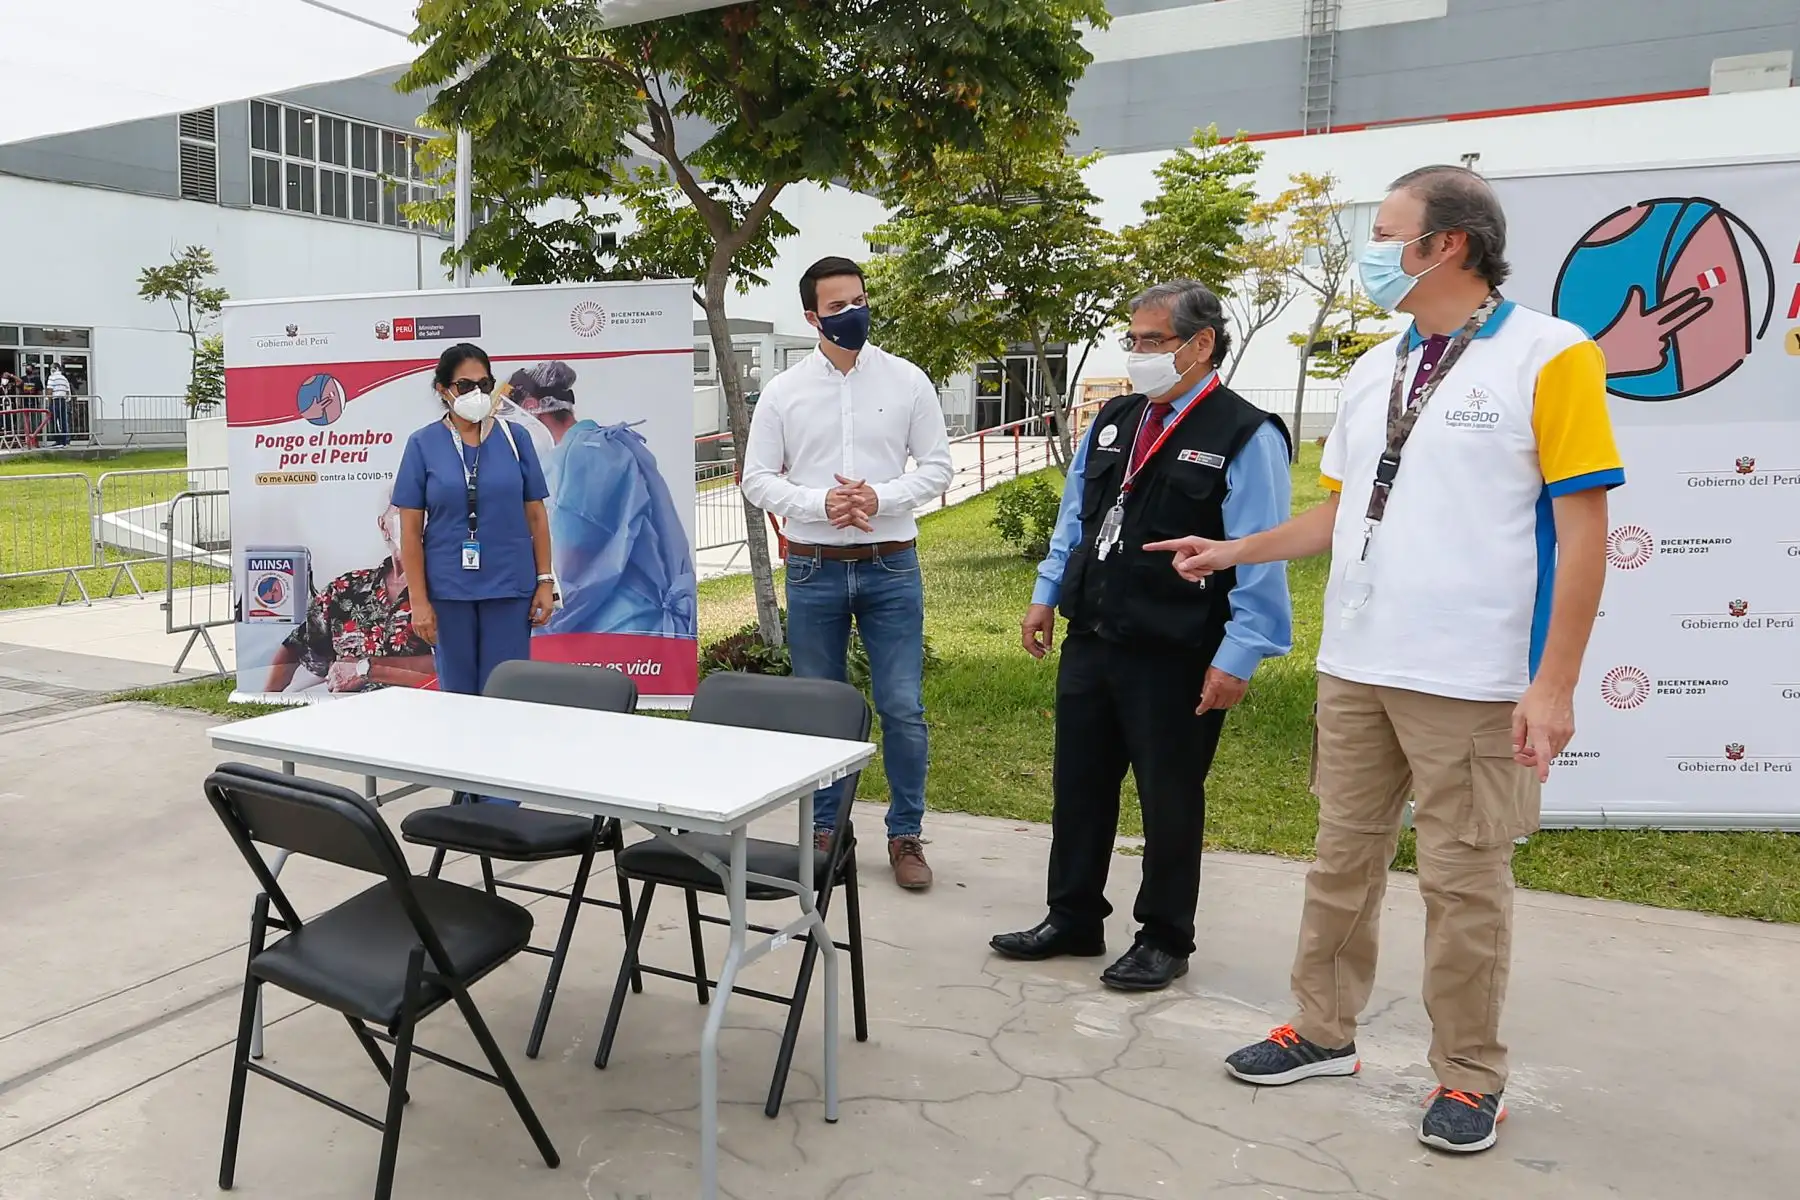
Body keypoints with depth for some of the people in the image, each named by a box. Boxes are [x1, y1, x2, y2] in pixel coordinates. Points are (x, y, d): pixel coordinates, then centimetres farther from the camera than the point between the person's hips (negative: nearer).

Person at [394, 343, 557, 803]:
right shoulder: (423, 445, 1)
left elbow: (536, 515, 6)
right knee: (458, 695, 10)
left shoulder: (513, 438, 3)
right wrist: (419, 600, -5)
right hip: (449, 590, 0)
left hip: (510, 587, 0)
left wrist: (545, 582, 1)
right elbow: (410, 528, 0)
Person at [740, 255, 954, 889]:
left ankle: (906, 835, 15)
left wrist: (881, 497, -15)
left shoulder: (907, 380, 1)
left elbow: (937, 467, 2)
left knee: (903, 708, 0)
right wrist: (820, 503, -16)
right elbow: (758, 479, 1)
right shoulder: (783, 390, 2)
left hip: (891, 566, -1)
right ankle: (823, 829, 26)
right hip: (814, 569, 1)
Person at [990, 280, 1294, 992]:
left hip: (1175, 660, -7)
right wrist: (1046, 596, 15)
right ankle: (1073, 921, 34)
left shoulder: (1245, 437, -11)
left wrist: (1238, 657, -17)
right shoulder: (1113, 422, 10)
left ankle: (1164, 940, 28)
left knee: (1170, 800, 9)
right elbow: (1074, 517, 18)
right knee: (1079, 787, 16)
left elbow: (1262, 559, -14)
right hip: (1091, 641, 7)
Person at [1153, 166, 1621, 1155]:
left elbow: (1582, 530, -10)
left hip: (1473, 682, -6)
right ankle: (1324, 1031, 30)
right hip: (1354, 668, 6)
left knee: (1463, 884, 5)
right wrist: (1234, 551, 15)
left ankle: (1469, 1076, 23)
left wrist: (1554, 683, -15)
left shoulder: (1549, 356, -7)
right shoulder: (1372, 372, 12)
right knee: (1343, 859, 15)